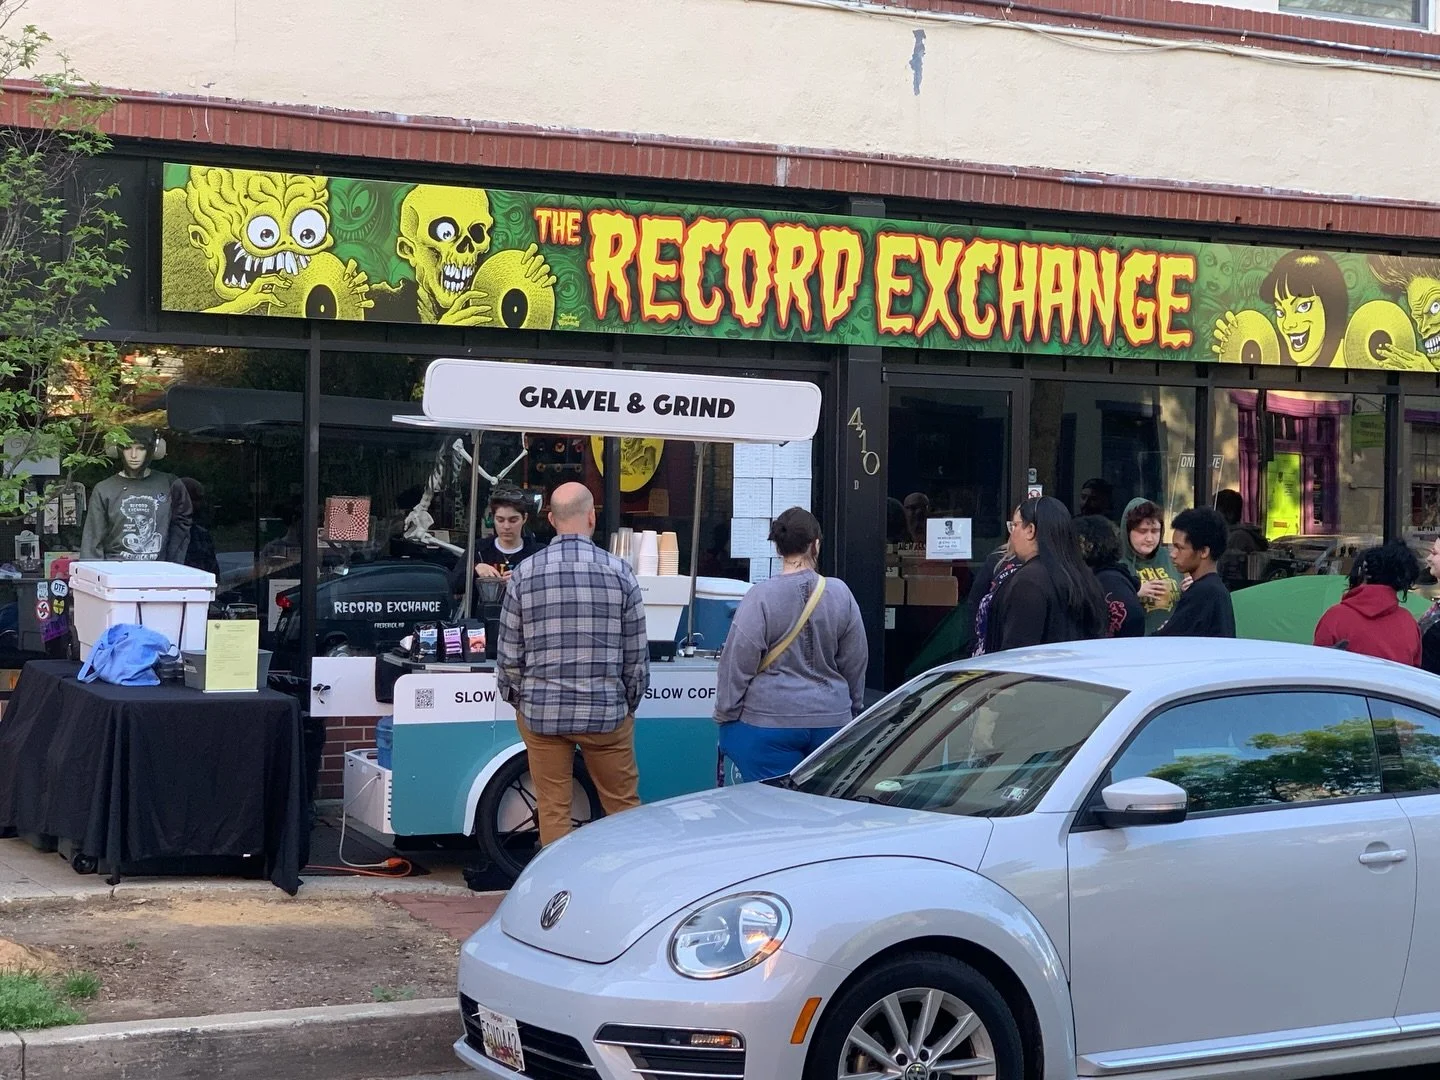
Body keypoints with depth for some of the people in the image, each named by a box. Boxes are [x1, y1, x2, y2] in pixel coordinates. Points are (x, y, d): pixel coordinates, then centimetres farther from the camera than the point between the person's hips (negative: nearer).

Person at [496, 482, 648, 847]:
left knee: (552, 810, 7)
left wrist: (516, 698, 15)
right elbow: (637, 653, 0)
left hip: (540, 711, 1)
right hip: (605, 710, 0)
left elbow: (508, 652, 0)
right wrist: (629, 702, 14)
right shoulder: (619, 572, -4)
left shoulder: (525, 573, -3)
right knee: (622, 805, 11)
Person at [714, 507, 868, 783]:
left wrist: (724, 716, 3)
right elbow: (856, 663, 9)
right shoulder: (841, 594, -1)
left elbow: (737, 663, -8)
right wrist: (853, 709, 23)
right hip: (831, 723, 4)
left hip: (771, 723, -4)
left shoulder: (761, 597, -11)